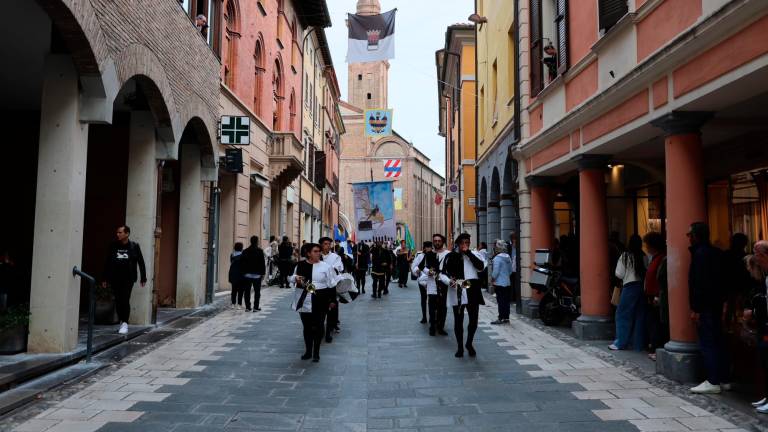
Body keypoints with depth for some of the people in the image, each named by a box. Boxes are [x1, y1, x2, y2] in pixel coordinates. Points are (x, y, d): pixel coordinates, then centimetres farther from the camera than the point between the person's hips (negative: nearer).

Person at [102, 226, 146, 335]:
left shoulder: (134, 246, -2)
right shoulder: (113, 246, 4)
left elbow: (141, 262, 3)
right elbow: (107, 262, 9)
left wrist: (143, 278, 2)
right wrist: (105, 278, 8)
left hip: (128, 278, -3)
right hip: (115, 278, 3)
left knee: (125, 300, -7)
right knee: (118, 301, 6)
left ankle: (125, 323, -1)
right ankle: (121, 322, 20)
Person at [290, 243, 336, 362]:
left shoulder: (325, 266, -3)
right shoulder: (300, 265, 3)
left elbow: (332, 284, -5)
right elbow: (290, 278, 13)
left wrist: (332, 300, -12)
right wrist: (295, 278, -10)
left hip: (320, 300, -2)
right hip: (304, 301, 2)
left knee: (318, 326, 3)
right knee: (307, 326, 12)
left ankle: (316, 353, 17)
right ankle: (308, 351, 26)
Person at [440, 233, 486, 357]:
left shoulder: (474, 255, 7)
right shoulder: (451, 256, 5)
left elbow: (481, 267, -12)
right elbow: (442, 273, 5)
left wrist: (468, 253, -11)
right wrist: (449, 281, -15)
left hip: (472, 292, 1)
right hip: (457, 292, -1)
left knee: (473, 320, 4)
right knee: (458, 321, 6)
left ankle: (469, 343, 28)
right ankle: (460, 347, 20)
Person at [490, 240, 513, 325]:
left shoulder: (497, 258, -16)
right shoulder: (508, 257, 9)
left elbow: (495, 271, -19)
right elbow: (511, 270, 15)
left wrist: (492, 279, -5)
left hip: (499, 283, -8)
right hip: (507, 283, 8)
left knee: (500, 301, -4)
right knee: (506, 301, 11)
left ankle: (501, 318, -2)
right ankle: (506, 318, 17)